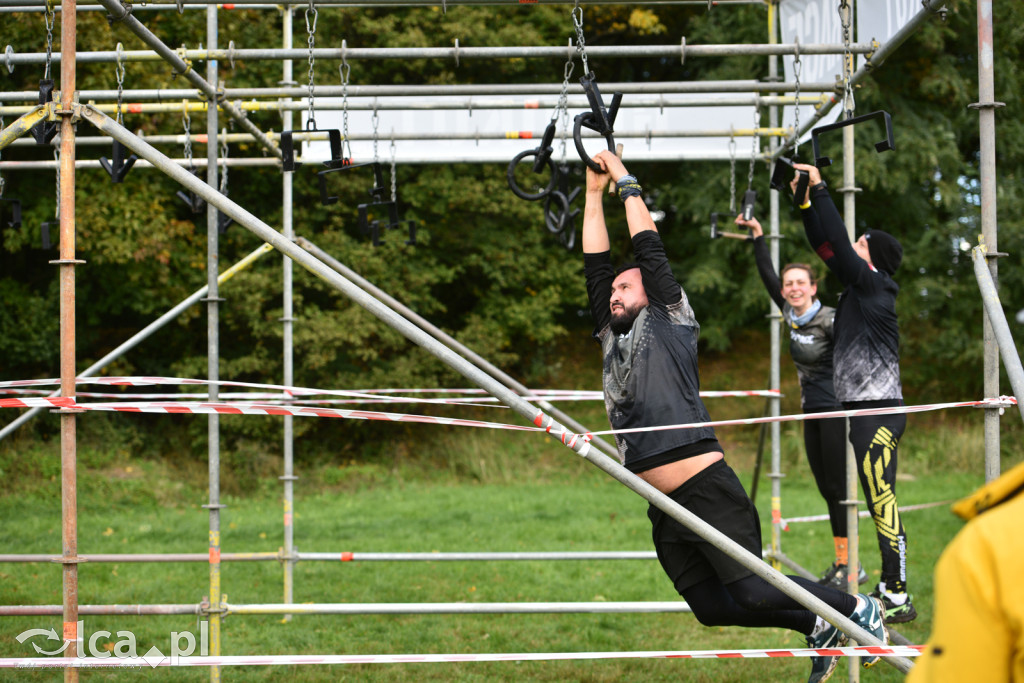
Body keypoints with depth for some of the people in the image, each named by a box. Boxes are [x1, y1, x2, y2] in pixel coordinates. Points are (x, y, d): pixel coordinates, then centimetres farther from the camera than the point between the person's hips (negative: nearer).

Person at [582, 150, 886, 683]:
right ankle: (817, 627, 21)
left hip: (707, 489, -7)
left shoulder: (668, 323, 4)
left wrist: (626, 184, 7)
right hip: (664, 511, 7)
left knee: (751, 592, -13)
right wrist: (594, 193, 19)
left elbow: (650, 252, 0)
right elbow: (595, 264, 19)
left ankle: (856, 609, 6)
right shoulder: (612, 339, 20)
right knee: (712, 608, 4)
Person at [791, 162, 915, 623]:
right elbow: (828, 248, 19)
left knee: (882, 500, -12)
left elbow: (838, 247, -16)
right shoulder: (859, 287, 14)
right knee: (878, 501, 12)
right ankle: (889, 587, 17)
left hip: (878, 412, -10)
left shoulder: (875, 287, -10)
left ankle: (899, 598, -13)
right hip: (863, 409, 10)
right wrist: (805, 202, 15)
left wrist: (820, 190, -11)